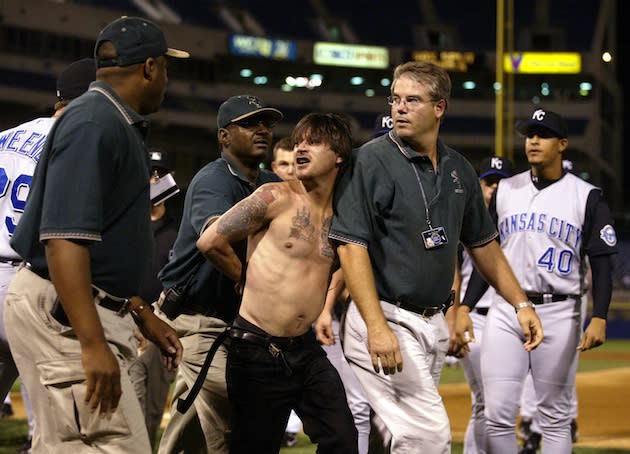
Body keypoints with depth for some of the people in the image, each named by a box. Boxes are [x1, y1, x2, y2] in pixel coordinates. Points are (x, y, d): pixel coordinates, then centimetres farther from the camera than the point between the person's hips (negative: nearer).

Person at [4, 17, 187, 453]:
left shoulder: (115, 123, 17)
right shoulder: (94, 122, -15)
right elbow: (64, 238, -24)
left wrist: (142, 314, 29)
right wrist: (92, 345, -30)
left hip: (75, 308, 11)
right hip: (63, 312, -11)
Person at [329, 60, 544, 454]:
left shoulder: (459, 169, 10)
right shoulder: (372, 160, -10)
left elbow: (482, 243, 22)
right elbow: (352, 245, -16)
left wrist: (521, 303, 16)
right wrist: (377, 328, -24)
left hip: (435, 322, 7)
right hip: (387, 319, -7)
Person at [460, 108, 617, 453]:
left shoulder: (586, 197, 1)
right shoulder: (505, 191, 11)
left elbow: (602, 262, -2)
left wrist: (599, 317, -14)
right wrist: (465, 308, 7)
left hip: (559, 314, -3)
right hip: (505, 311, 3)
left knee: (555, 417, 2)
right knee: (497, 414, -3)